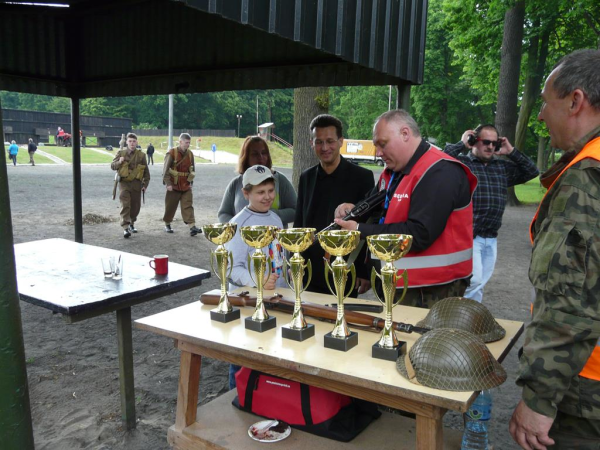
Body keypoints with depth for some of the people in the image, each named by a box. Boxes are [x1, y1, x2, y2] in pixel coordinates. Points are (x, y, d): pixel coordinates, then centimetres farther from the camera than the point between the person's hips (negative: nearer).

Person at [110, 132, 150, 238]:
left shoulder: (141, 155, 4)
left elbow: (146, 171, 8)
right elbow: (112, 166, 5)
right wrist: (119, 162, -16)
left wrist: (145, 184, 3)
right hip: (124, 183, -1)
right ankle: (125, 228, -16)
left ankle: (132, 223, 34)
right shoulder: (120, 153, 5)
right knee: (125, 205, -13)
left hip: (136, 183, 1)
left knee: (136, 206, 10)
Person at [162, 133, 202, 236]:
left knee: (188, 206, -4)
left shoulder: (190, 154, 6)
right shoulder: (172, 153, -9)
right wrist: (168, 183, -14)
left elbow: (192, 169, 15)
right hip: (173, 185, -3)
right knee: (170, 206, 9)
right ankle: (167, 224, 27)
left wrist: (190, 180, 5)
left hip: (186, 186, 3)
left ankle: (192, 226, -10)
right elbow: (166, 170, -10)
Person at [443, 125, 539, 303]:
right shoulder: (461, 162, -5)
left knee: (480, 283, 13)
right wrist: (461, 144, -14)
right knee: (473, 280, -11)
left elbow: (532, 172, 17)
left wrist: (511, 152, 9)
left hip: (491, 238, 7)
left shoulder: (502, 167, 16)